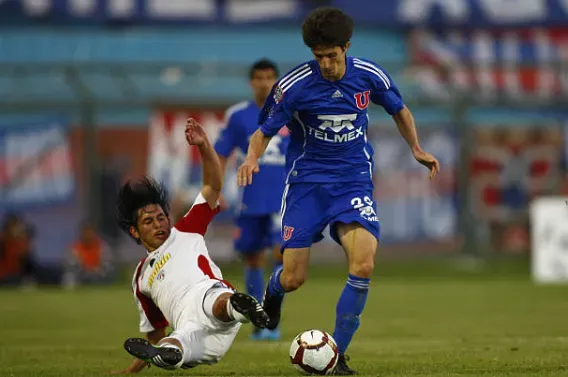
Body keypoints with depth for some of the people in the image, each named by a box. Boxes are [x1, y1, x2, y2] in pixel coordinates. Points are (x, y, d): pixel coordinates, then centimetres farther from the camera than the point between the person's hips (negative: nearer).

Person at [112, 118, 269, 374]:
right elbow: (155, 332, 43)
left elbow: (213, 186, 21)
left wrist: (204, 146, 7)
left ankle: (237, 307, -78)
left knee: (216, 302, -45)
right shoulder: (142, 277, 37)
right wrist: (131, 371, 43)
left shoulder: (185, 233, 29)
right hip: (188, 330, 4)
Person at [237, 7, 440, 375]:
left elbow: (399, 110, 15)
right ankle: (274, 290, 40)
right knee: (293, 279, -3)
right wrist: (252, 158, -25)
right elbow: (264, 131, -5)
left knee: (364, 264, -22)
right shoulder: (293, 85, -13)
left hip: (354, 179, 1)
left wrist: (417, 149, 5)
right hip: (307, 181, -1)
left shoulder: (369, 76, -5)